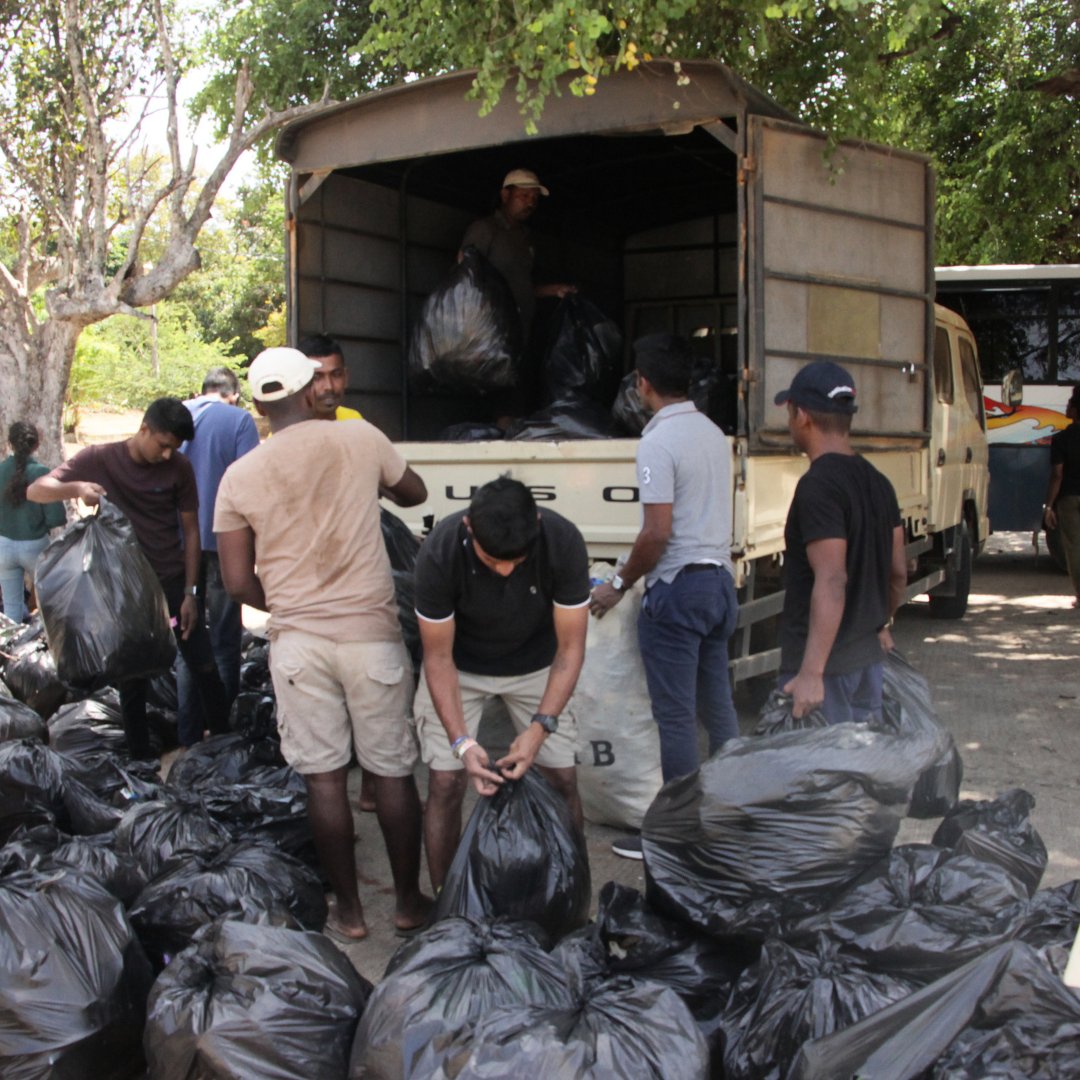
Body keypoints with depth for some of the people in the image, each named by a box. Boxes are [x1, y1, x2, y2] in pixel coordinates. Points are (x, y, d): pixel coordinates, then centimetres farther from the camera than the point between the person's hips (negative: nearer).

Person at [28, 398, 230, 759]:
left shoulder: (179, 467, -6)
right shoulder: (100, 459, -8)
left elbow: (191, 531, 0)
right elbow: (35, 491, -11)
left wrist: (190, 592, -4)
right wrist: (76, 488, -32)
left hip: (173, 582, 1)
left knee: (205, 668, 2)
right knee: (132, 678, 6)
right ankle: (141, 760, 17)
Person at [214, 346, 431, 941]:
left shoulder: (239, 476, -2)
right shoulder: (360, 439, -4)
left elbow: (238, 582, 0)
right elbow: (415, 492, 15)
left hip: (296, 642, 1)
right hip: (369, 632, 0)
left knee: (324, 777, 9)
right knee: (392, 771, 11)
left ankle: (348, 911, 19)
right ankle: (409, 901, 23)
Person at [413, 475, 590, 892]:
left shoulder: (563, 542, -31)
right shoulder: (438, 554, -33)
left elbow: (570, 647, -23)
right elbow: (438, 656, -22)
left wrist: (541, 725, -34)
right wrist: (460, 740, -33)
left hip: (536, 665, 1)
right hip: (460, 667, -1)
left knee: (563, 778, -5)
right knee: (445, 783, -8)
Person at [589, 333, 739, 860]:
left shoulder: (658, 444, -16)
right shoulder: (714, 434, 11)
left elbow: (657, 533, -21)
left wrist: (619, 584, -8)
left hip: (677, 588, -9)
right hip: (719, 580, 9)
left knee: (674, 716, -1)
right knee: (717, 705, 16)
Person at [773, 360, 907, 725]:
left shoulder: (817, 486, -19)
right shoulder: (877, 482, 8)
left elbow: (831, 582, -27)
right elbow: (898, 571, 14)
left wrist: (811, 673, -30)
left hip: (825, 662, -9)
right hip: (868, 655, 9)